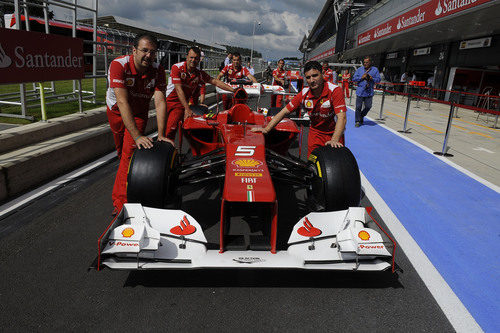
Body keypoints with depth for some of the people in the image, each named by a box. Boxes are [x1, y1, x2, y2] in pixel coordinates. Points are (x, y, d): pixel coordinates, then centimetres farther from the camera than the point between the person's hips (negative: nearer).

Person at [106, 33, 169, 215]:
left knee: (130, 153, -13)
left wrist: (161, 134, -46)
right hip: (116, 111, 0)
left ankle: (121, 202, -10)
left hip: (139, 113, 0)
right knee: (121, 151, 17)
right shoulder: (119, 65, -32)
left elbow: (160, 101, -33)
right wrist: (137, 136, -49)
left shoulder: (158, 70, -23)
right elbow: (122, 102, -40)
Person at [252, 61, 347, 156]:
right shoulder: (304, 94, -9)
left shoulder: (335, 90, -21)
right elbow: (284, 112, -5)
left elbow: (341, 117, -29)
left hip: (335, 133, -2)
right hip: (315, 132, 3)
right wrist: (266, 129, -12)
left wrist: (334, 140, -43)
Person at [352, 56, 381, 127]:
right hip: (360, 92, -1)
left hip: (369, 92, 1)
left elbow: (378, 79, 4)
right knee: (358, 107, 0)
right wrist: (361, 77, -12)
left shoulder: (375, 70, 6)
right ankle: (358, 121, 11)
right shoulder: (359, 69, 6)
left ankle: (361, 116, 33)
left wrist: (372, 78, -15)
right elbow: (354, 78, 3)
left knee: (368, 106, 6)